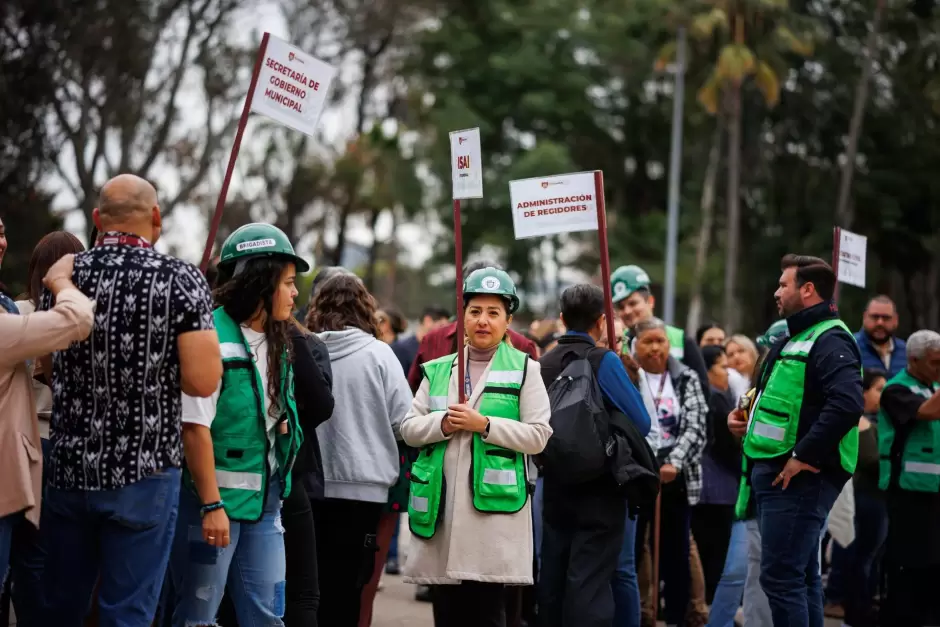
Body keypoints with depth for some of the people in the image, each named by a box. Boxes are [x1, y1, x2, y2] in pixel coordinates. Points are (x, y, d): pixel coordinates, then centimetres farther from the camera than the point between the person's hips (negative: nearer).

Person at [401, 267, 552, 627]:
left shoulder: (524, 369, 5)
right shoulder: (437, 370, 16)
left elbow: (538, 436, -3)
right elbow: (409, 428, 11)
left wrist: (485, 424, -13)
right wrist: (441, 424, -9)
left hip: (494, 506, -4)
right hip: (441, 506, 4)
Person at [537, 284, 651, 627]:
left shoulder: (544, 364, 3)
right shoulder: (604, 361, -13)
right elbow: (641, 423, -14)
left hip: (556, 488, 5)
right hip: (600, 490, -5)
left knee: (553, 581, 12)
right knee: (589, 584, -4)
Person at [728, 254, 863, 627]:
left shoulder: (830, 341, -14)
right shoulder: (796, 339, 19)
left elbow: (847, 404, -29)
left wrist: (804, 456, -26)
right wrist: (748, 418, 12)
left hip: (799, 478, -10)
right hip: (779, 473, 10)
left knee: (780, 577, -10)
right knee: (801, 575, 14)